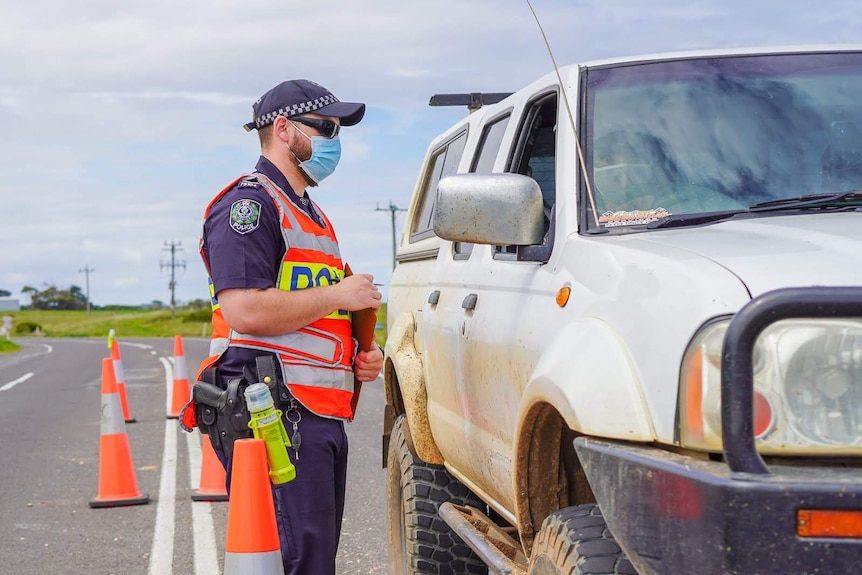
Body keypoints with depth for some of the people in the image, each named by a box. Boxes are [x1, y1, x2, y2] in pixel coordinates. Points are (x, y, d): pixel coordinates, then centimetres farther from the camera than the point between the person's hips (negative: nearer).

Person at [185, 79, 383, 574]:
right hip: (277, 416, -10)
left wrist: (360, 357, 15)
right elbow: (245, 310, -20)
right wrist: (337, 295, -11)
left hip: (323, 417, 10)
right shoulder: (249, 203, -7)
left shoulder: (312, 216, 26)